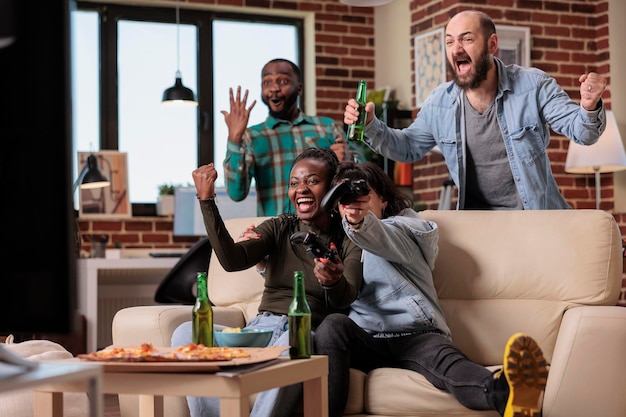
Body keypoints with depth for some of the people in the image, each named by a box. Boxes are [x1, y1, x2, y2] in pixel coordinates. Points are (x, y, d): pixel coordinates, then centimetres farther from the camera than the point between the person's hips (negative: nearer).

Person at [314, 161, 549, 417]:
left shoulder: (403, 228, 15)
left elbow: (383, 237, -13)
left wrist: (360, 223, -37)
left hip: (414, 335, -3)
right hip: (365, 339, 3)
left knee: (445, 358, -37)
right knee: (333, 324, -32)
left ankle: (504, 393, -71)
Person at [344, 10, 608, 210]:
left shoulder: (533, 86, -10)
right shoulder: (439, 103, 1)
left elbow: (581, 132, -10)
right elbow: (408, 147, 15)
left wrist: (589, 109, -35)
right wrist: (371, 126, -4)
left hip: (536, 217, -2)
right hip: (475, 221, 3)